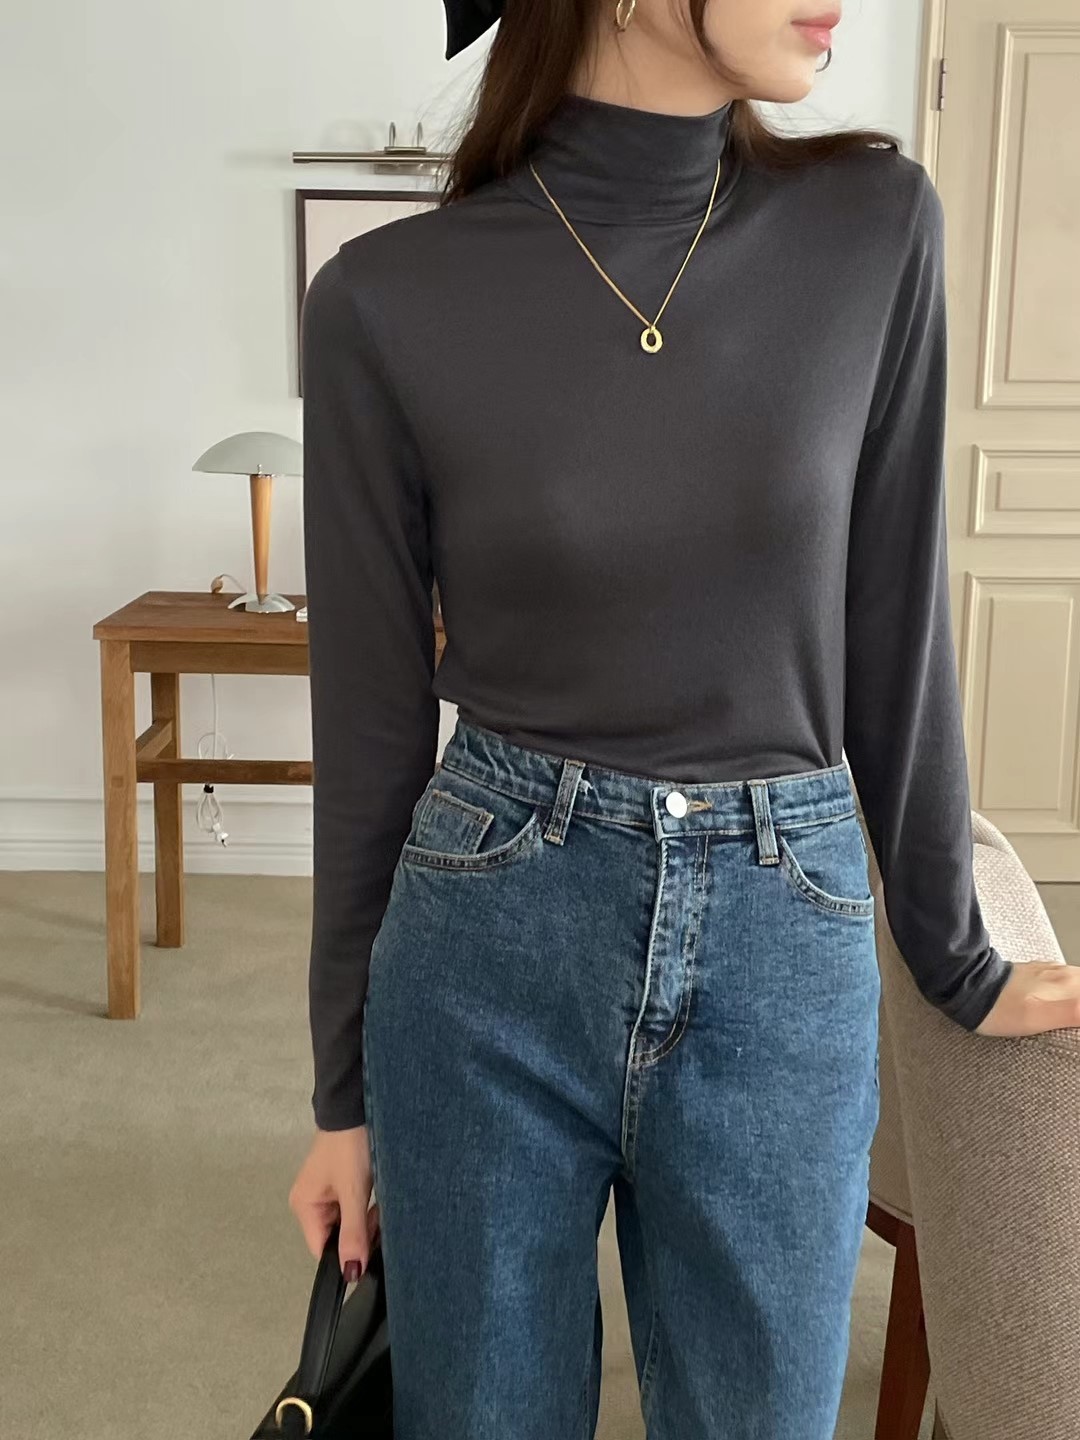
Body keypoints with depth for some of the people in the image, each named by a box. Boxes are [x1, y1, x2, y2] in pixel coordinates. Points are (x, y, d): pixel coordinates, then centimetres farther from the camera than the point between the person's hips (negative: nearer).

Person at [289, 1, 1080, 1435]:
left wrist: (954, 955, 12)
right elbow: (372, 712, -2)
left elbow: (892, 631, 4)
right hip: (488, 946, -1)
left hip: (783, 956, 2)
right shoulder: (388, 299, -8)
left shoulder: (877, 227, -3)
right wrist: (345, 1089, 5)